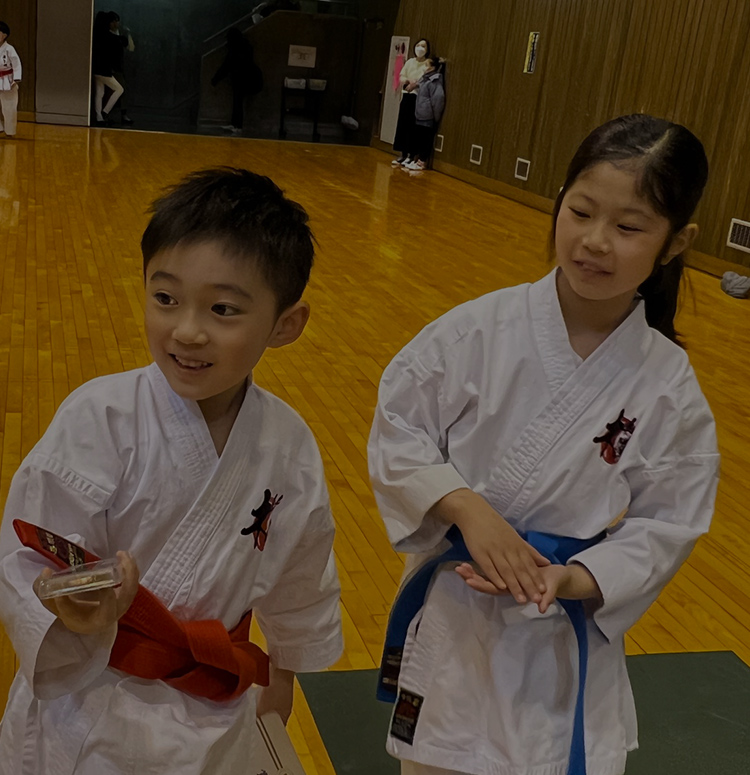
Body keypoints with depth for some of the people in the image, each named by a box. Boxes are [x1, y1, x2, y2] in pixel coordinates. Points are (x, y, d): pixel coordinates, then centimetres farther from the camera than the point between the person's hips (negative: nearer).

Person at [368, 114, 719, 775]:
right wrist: (466, 507, -22)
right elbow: (397, 431, -8)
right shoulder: (482, 329, -15)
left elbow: (664, 526, -5)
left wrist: (573, 580, -20)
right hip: (449, 614, 1)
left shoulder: (669, 387, -12)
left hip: (567, 636, 0)